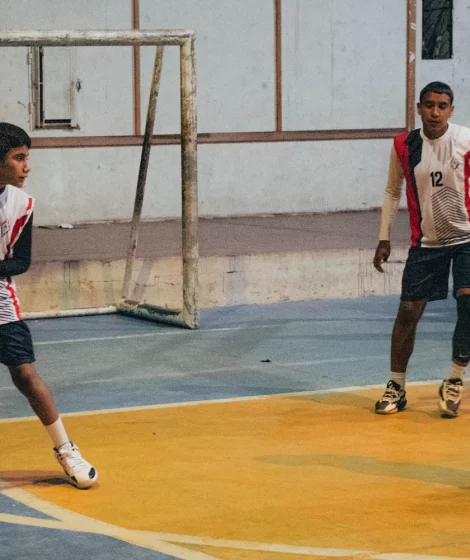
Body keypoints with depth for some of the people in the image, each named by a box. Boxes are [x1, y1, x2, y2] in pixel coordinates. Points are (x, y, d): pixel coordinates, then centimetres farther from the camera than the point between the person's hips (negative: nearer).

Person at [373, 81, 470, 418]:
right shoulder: (404, 147, -3)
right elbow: (393, 191, 11)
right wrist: (384, 238, 9)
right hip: (425, 242, 2)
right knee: (408, 312, 1)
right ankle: (396, 388, 17)